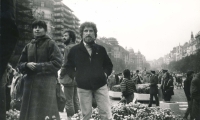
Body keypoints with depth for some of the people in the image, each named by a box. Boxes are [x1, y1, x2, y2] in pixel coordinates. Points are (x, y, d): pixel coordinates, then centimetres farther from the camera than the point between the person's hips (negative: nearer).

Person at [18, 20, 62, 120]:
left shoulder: (50, 44, 1)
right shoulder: (28, 46, 15)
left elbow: (57, 63, -7)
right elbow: (20, 64, 16)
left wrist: (39, 66, -13)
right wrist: (27, 65, -6)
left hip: (47, 82, -5)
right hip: (30, 83, 5)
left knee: (46, 111, -6)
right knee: (29, 112, 5)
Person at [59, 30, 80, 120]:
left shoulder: (68, 47, -13)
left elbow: (65, 64, -17)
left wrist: (61, 75, -5)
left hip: (69, 78, -9)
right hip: (77, 78, 9)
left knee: (69, 101, -2)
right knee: (75, 99, 15)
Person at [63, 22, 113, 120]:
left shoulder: (100, 49, 9)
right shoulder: (75, 50, 4)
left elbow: (109, 65, 20)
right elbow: (68, 66, 14)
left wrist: (105, 73, 2)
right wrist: (75, 75, -2)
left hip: (100, 85, 1)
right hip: (83, 87, -1)